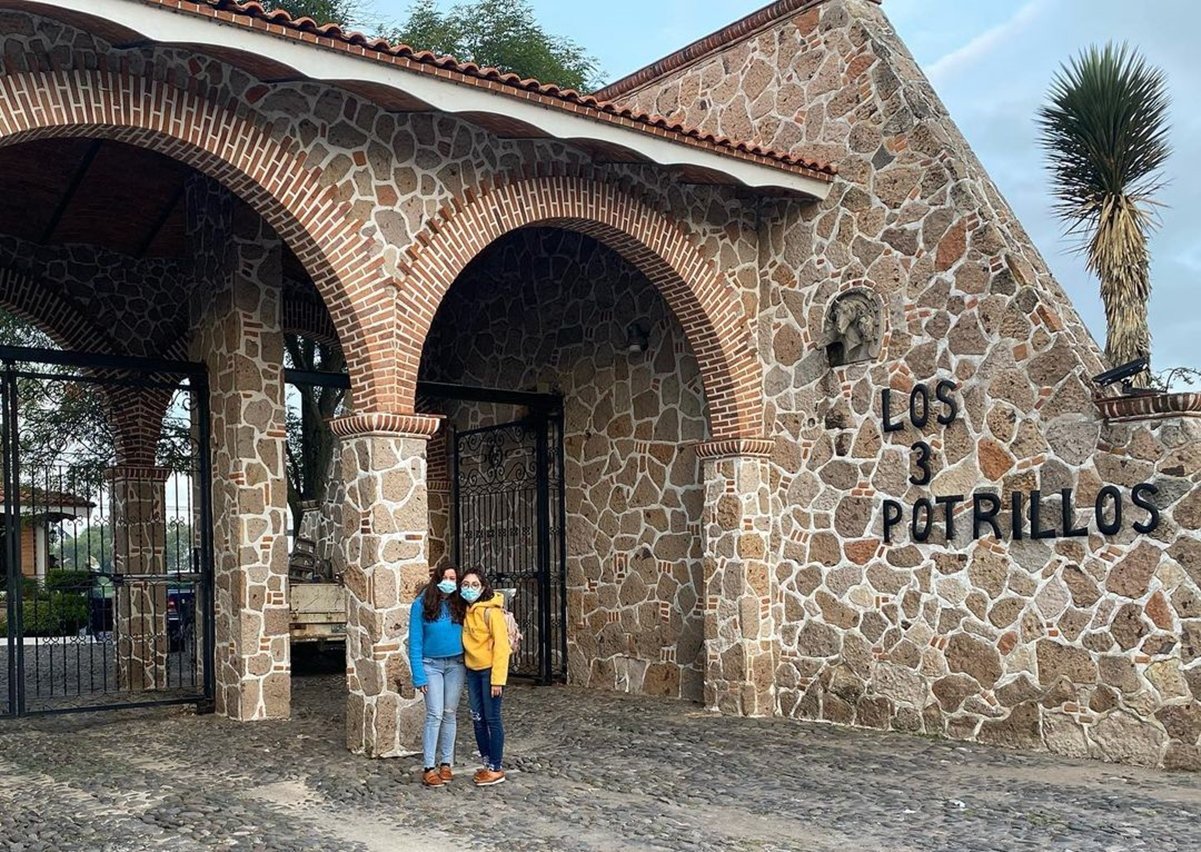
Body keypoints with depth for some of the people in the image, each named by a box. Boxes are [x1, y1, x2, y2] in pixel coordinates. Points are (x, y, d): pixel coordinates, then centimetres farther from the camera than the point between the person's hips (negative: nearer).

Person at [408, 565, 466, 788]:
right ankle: (429, 768, -5)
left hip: (456, 664, 3)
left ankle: (446, 763, 16)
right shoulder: (421, 605, -6)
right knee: (435, 715, -9)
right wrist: (419, 676, -11)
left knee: (450, 714, 8)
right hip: (431, 665, -3)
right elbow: (415, 642, -7)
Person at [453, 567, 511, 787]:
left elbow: (501, 646, -18)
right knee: (477, 718, 12)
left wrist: (498, 679, -20)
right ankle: (487, 763, 24)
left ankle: (497, 769, 9)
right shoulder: (465, 610, 6)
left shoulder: (491, 611, -16)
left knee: (492, 719, 0)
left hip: (489, 670, -7)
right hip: (472, 670, 7)